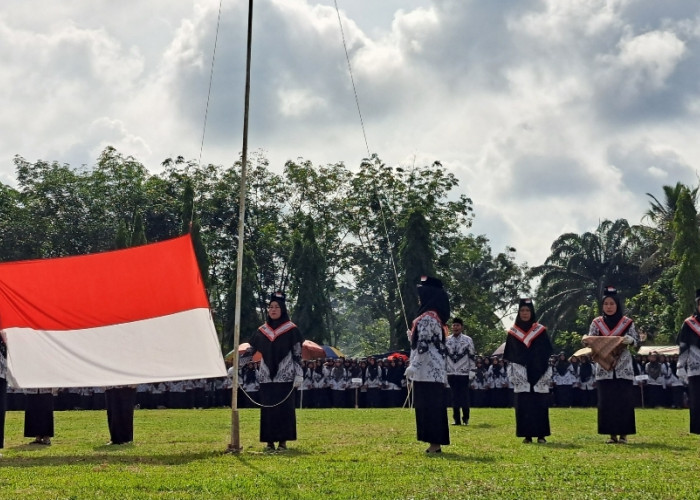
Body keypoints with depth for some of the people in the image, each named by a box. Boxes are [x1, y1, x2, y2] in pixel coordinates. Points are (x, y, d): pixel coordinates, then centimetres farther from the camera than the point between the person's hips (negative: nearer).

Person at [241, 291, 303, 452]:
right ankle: (270, 441, 9)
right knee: (267, 409, 3)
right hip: (266, 377, 3)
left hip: (285, 377, -3)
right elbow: (249, 352, 12)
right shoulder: (261, 331, 9)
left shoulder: (291, 330, 0)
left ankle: (283, 441, 6)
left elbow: (298, 355, -1)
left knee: (284, 408, -1)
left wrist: (299, 375, -8)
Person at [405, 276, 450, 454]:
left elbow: (424, 346, -19)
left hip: (427, 370, -10)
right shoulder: (435, 316, 17)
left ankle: (434, 442, -7)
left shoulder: (427, 318, -14)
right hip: (435, 369, 10)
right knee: (434, 405, 10)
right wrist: (412, 337, 21)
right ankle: (436, 442, 13)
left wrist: (414, 366, -17)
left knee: (428, 405, -8)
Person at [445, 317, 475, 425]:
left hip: (464, 372, -2)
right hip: (451, 373, 2)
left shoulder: (468, 340, 1)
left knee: (464, 396, 1)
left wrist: (472, 372, -2)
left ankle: (465, 418, 12)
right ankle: (456, 419, 9)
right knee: (454, 396, 5)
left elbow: (472, 356, 2)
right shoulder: (446, 340, 7)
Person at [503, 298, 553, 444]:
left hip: (538, 376, -1)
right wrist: (513, 375, 0)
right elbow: (509, 356, 8)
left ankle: (541, 434, 5)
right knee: (523, 405, -2)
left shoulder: (541, 331, 4)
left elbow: (548, 354, 3)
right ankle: (527, 434, 3)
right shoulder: (512, 333, 7)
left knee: (540, 404, -2)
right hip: (521, 377, 1)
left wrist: (547, 375, -3)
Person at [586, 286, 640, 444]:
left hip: (623, 369, -1)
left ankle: (623, 434, 4)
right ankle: (612, 433, 6)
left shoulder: (627, 322, 2)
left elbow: (636, 341, -1)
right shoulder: (596, 323, 6)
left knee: (624, 401, -3)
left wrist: (629, 340, -22)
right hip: (604, 369, 1)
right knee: (606, 401, 0)